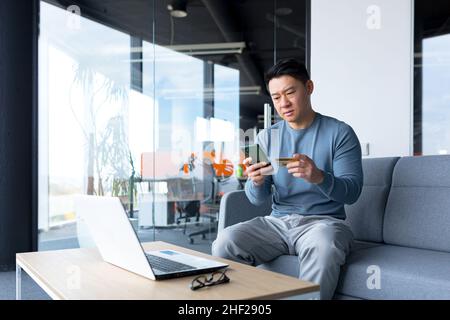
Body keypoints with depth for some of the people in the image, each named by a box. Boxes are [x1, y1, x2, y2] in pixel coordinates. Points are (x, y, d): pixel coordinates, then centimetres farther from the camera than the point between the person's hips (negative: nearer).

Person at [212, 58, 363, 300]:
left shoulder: (339, 132, 0)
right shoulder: (266, 137, 10)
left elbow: (352, 191, -7)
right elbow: (257, 199, 6)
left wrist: (319, 177, -28)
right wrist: (256, 182, -19)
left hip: (323, 220, -2)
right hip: (277, 222, 3)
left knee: (324, 247, -37)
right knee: (225, 242, -23)